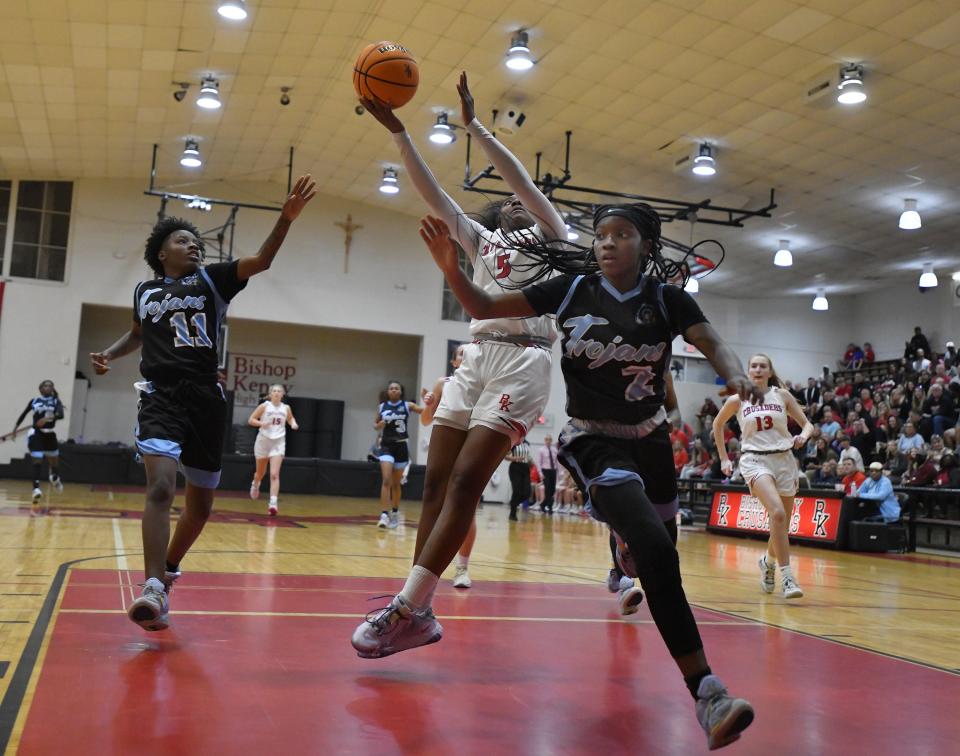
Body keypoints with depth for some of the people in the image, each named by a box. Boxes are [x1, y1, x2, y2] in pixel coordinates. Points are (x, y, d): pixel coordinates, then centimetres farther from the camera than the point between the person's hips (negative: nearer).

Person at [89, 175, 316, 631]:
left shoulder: (212, 280, 8)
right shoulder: (145, 292, 14)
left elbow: (261, 261, -8)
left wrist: (286, 217, -21)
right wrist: (109, 354, 14)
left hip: (205, 400, 1)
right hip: (160, 397, -1)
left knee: (200, 505, 8)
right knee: (161, 488, -24)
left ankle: (167, 570, 32)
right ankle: (154, 588, -26)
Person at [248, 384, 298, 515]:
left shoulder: (286, 408, 2)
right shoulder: (264, 406, -6)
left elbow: (290, 419, 21)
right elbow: (250, 420, -5)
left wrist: (293, 424, -1)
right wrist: (261, 423, -23)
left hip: (278, 442, 0)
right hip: (263, 440, 0)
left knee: (274, 474, -14)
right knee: (260, 472, 17)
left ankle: (273, 503, -20)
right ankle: (255, 485, 52)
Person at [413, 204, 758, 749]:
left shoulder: (668, 299, -5)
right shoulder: (573, 289, -9)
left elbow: (712, 343, -19)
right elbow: (487, 308, -7)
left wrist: (736, 376, -41)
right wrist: (453, 271, -24)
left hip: (651, 439, 4)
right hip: (595, 442, -4)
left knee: (655, 551, 20)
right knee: (657, 550, -26)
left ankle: (630, 554, 62)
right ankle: (706, 692, -22)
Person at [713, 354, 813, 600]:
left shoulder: (782, 395, 6)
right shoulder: (737, 400, 3)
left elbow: (808, 424, 9)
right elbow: (717, 424, 18)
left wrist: (802, 436, -14)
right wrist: (723, 458, 16)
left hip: (784, 460, 3)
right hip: (755, 461, -3)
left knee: (783, 525, 8)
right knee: (777, 513, -27)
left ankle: (768, 561, 39)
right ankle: (787, 576, -23)